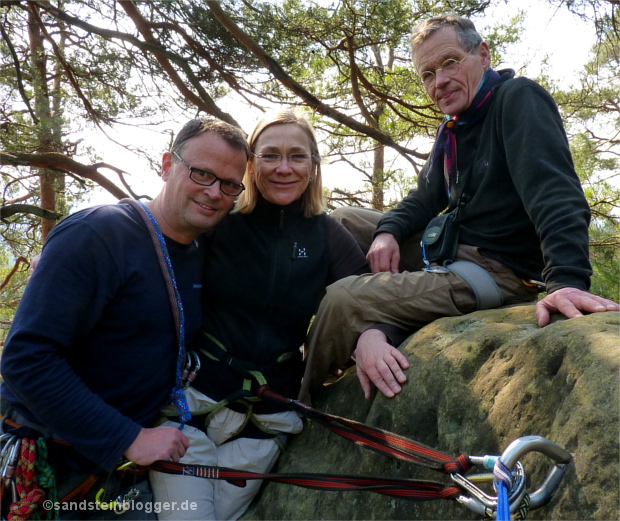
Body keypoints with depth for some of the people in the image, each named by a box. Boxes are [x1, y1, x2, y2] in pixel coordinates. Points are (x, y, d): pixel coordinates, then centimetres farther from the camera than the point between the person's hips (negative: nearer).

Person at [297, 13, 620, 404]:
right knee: (346, 221, 18)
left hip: (497, 272, -10)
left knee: (342, 300, -20)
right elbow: (427, 198, 15)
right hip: (452, 250, 10)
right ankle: (369, 328, 11)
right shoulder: (454, 127, 13)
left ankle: (300, 403, 4)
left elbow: (555, 193, -28)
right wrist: (388, 232, -6)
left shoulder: (519, 99, -14)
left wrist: (568, 280, -42)